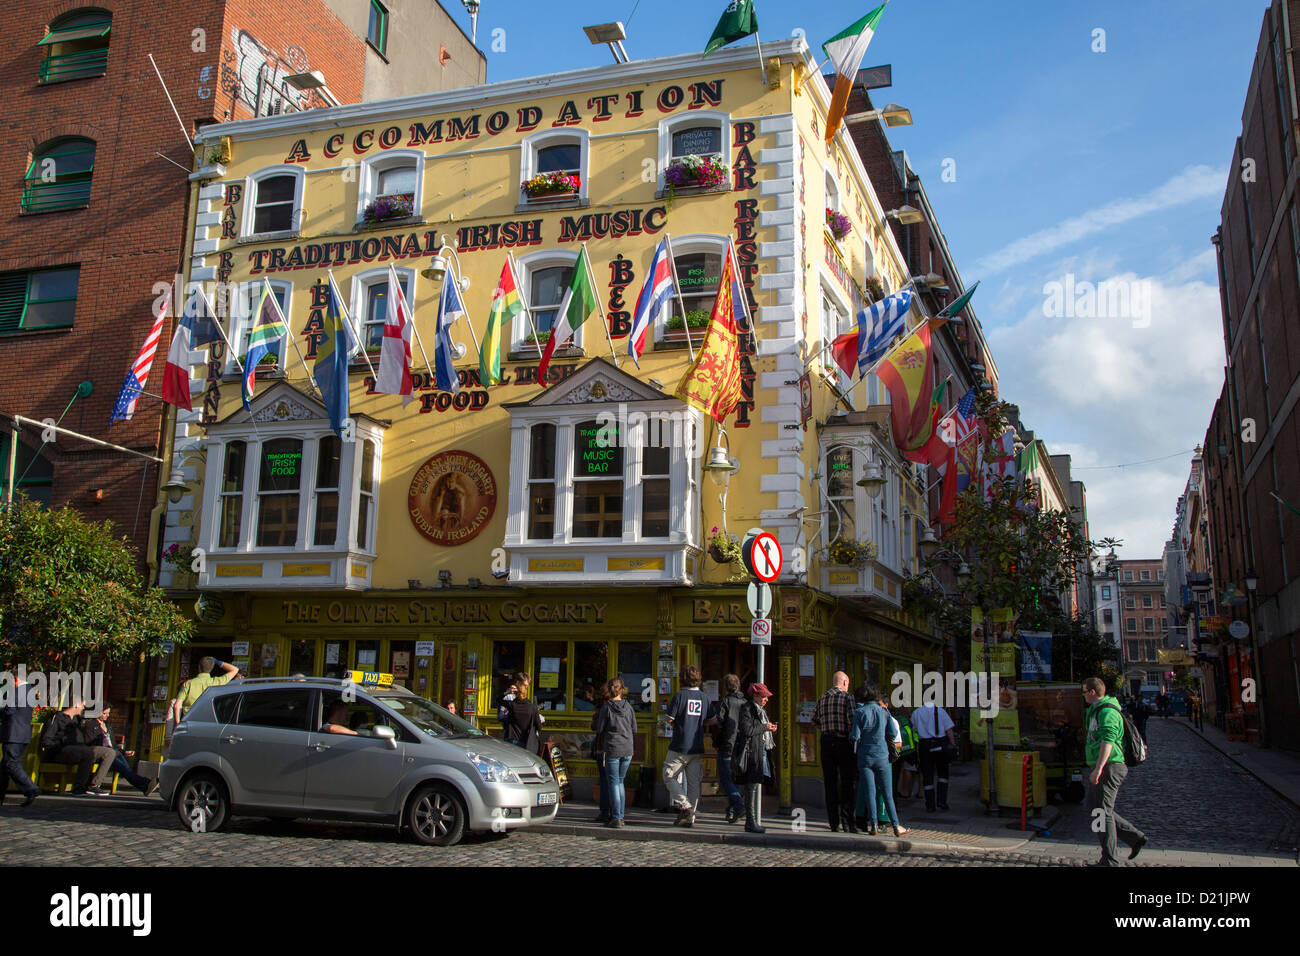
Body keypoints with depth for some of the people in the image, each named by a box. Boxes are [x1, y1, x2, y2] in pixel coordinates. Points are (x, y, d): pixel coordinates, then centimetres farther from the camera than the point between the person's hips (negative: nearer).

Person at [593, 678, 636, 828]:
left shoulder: (606, 708, -7)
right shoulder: (628, 707, 3)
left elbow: (599, 730, -4)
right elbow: (634, 730, 8)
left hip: (612, 749, -4)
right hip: (627, 750, 4)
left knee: (613, 783, 1)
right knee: (620, 781, 15)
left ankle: (616, 818, -2)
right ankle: (621, 816, 16)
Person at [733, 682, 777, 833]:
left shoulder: (761, 710, 22)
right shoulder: (747, 709, -7)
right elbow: (747, 730, -18)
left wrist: (771, 729, 8)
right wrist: (765, 727, -10)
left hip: (762, 752, 9)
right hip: (751, 752, -9)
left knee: (754, 786, 9)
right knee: (754, 786, -11)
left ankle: (751, 822, 13)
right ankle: (753, 822, -11)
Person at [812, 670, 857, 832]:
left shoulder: (822, 698, 10)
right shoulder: (847, 697, -5)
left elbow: (814, 720, 11)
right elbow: (852, 719, -14)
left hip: (826, 742, 5)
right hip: (844, 742, -5)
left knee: (830, 783, 8)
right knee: (848, 782, 2)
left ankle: (834, 823, 9)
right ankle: (848, 822, -2)